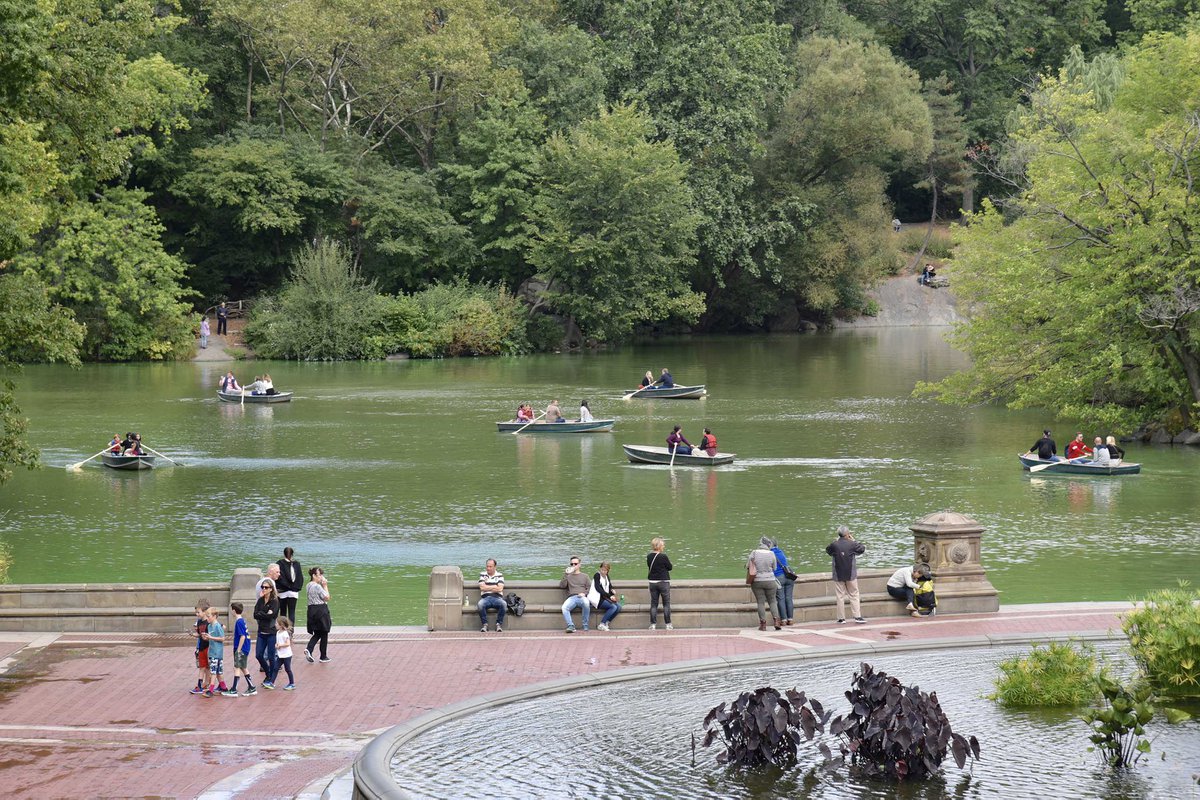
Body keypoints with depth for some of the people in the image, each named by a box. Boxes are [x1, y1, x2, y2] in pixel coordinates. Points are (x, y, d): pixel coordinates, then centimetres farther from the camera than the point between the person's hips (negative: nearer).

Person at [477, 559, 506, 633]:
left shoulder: (499, 575, 11)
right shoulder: (482, 574, 13)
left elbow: (500, 589, -3)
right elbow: (482, 587, -1)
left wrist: (488, 588, -2)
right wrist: (494, 587, 1)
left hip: (497, 597, 0)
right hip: (486, 598, 0)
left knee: (503, 604, -35)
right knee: (480, 604, -36)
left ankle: (499, 624, -19)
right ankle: (484, 625, -22)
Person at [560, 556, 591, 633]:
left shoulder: (584, 576, 24)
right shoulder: (568, 576, 25)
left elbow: (590, 588, 15)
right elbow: (562, 585, 8)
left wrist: (584, 593, -5)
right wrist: (566, 574, -1)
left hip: (582, 597, -1)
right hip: (571, 598, 1)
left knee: (586, 603, -39)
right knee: (564, 607, -34)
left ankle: (585, 627, -28)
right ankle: (570, 626, -34)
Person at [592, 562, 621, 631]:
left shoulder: (606, 576, 18)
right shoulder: (597, 575, -4)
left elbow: (610, 587, 20)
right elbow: (598, 589, -15)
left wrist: (612, 591, -5)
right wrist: (610, 596, -20)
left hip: (606, 598, 7)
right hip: (599, 599, -7)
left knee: (618, 607, -17)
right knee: (613, 607, -27)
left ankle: (606, 623, -13)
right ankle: (601, 625, -20)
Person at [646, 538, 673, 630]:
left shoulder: (649, 557, 0)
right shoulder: (663, 557, -16)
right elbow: (670, 567, -6)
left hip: (652, 582, 4)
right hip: (663, 582, -4)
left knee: (653, 604, 10)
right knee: (666, 603, 6)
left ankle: (653, 624, 8)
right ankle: (668, 624, 7)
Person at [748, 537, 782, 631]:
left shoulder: (754, 553, -7)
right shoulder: (771, 554, -7)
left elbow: (748, 567, -1)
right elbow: (774, 568, 4)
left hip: (756, 581, 0)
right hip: (770, 581, 0)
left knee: (761, 602, 4)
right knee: (772, 601, 12)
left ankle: (763, 624, 2)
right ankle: (776, 621, -1)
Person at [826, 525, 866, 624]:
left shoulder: (834, 545, -10)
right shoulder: (852, 544, -10)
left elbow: (828, 550, 11)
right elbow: (862, 549, 8)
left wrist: (835, 541, 14)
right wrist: (854, 540, 14)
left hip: (838, 576, 0)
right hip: (851, 575, 0)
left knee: (840, 596, 6)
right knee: (854, 595, 7)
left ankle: (841, 618, 6)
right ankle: (857, 616, 2)